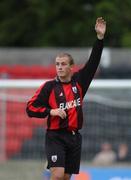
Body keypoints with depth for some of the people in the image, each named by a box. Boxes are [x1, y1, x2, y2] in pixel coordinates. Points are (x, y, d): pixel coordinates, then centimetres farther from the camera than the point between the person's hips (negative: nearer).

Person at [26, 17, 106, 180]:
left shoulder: (79, 81, 7)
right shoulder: (49, 86, -2)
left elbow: (93, 62, 3)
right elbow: (31, 108, -3)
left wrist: (100, 37, -4)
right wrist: (51, 111, -16)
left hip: (74, 136, 4)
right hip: (55, 137, -4)